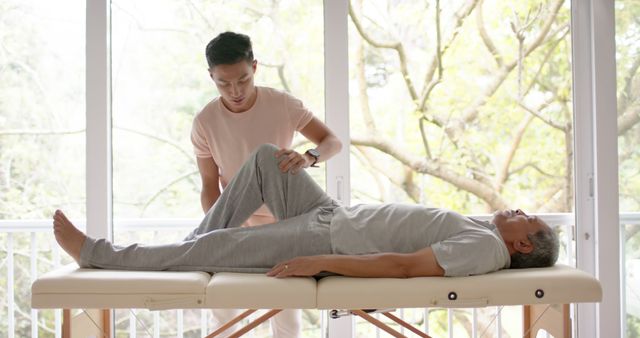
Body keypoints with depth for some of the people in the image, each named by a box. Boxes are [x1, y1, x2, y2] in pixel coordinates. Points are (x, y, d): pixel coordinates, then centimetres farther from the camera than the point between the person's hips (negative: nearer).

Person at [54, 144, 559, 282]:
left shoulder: (486, 248, -17)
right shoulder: (477, 229, 13)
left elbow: (404, 266, -27)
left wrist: (321, 262, -30)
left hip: (330, 241, -9)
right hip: (334, 214, 9)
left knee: (214, 247, -12)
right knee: (265, 155, 10)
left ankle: (97, 254, 3)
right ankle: (197, 248, 16)